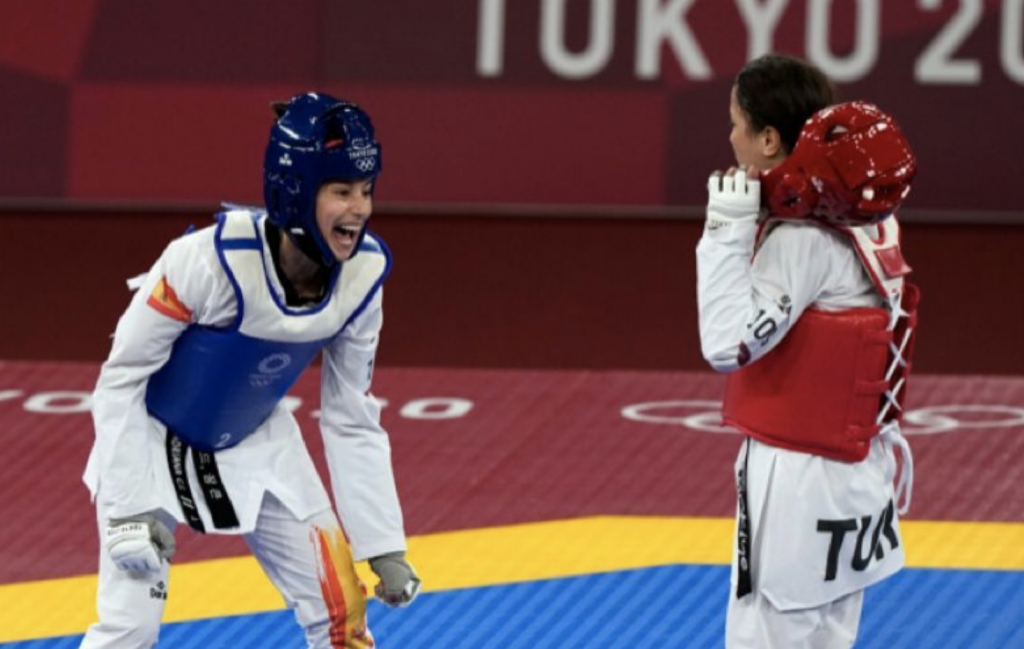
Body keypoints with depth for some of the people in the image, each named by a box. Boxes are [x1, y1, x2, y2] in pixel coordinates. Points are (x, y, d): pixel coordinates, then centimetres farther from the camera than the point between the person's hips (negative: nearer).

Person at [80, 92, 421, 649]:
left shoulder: (362, 273, -18)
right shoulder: (213, 260, -34)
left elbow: (351, 418, -5)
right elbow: (121, 378, -22)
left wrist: (385, 544, -6)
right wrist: (129, 508, -24)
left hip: (256, 443, 5)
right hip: (152, 436, -5)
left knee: (338, 604, 0)